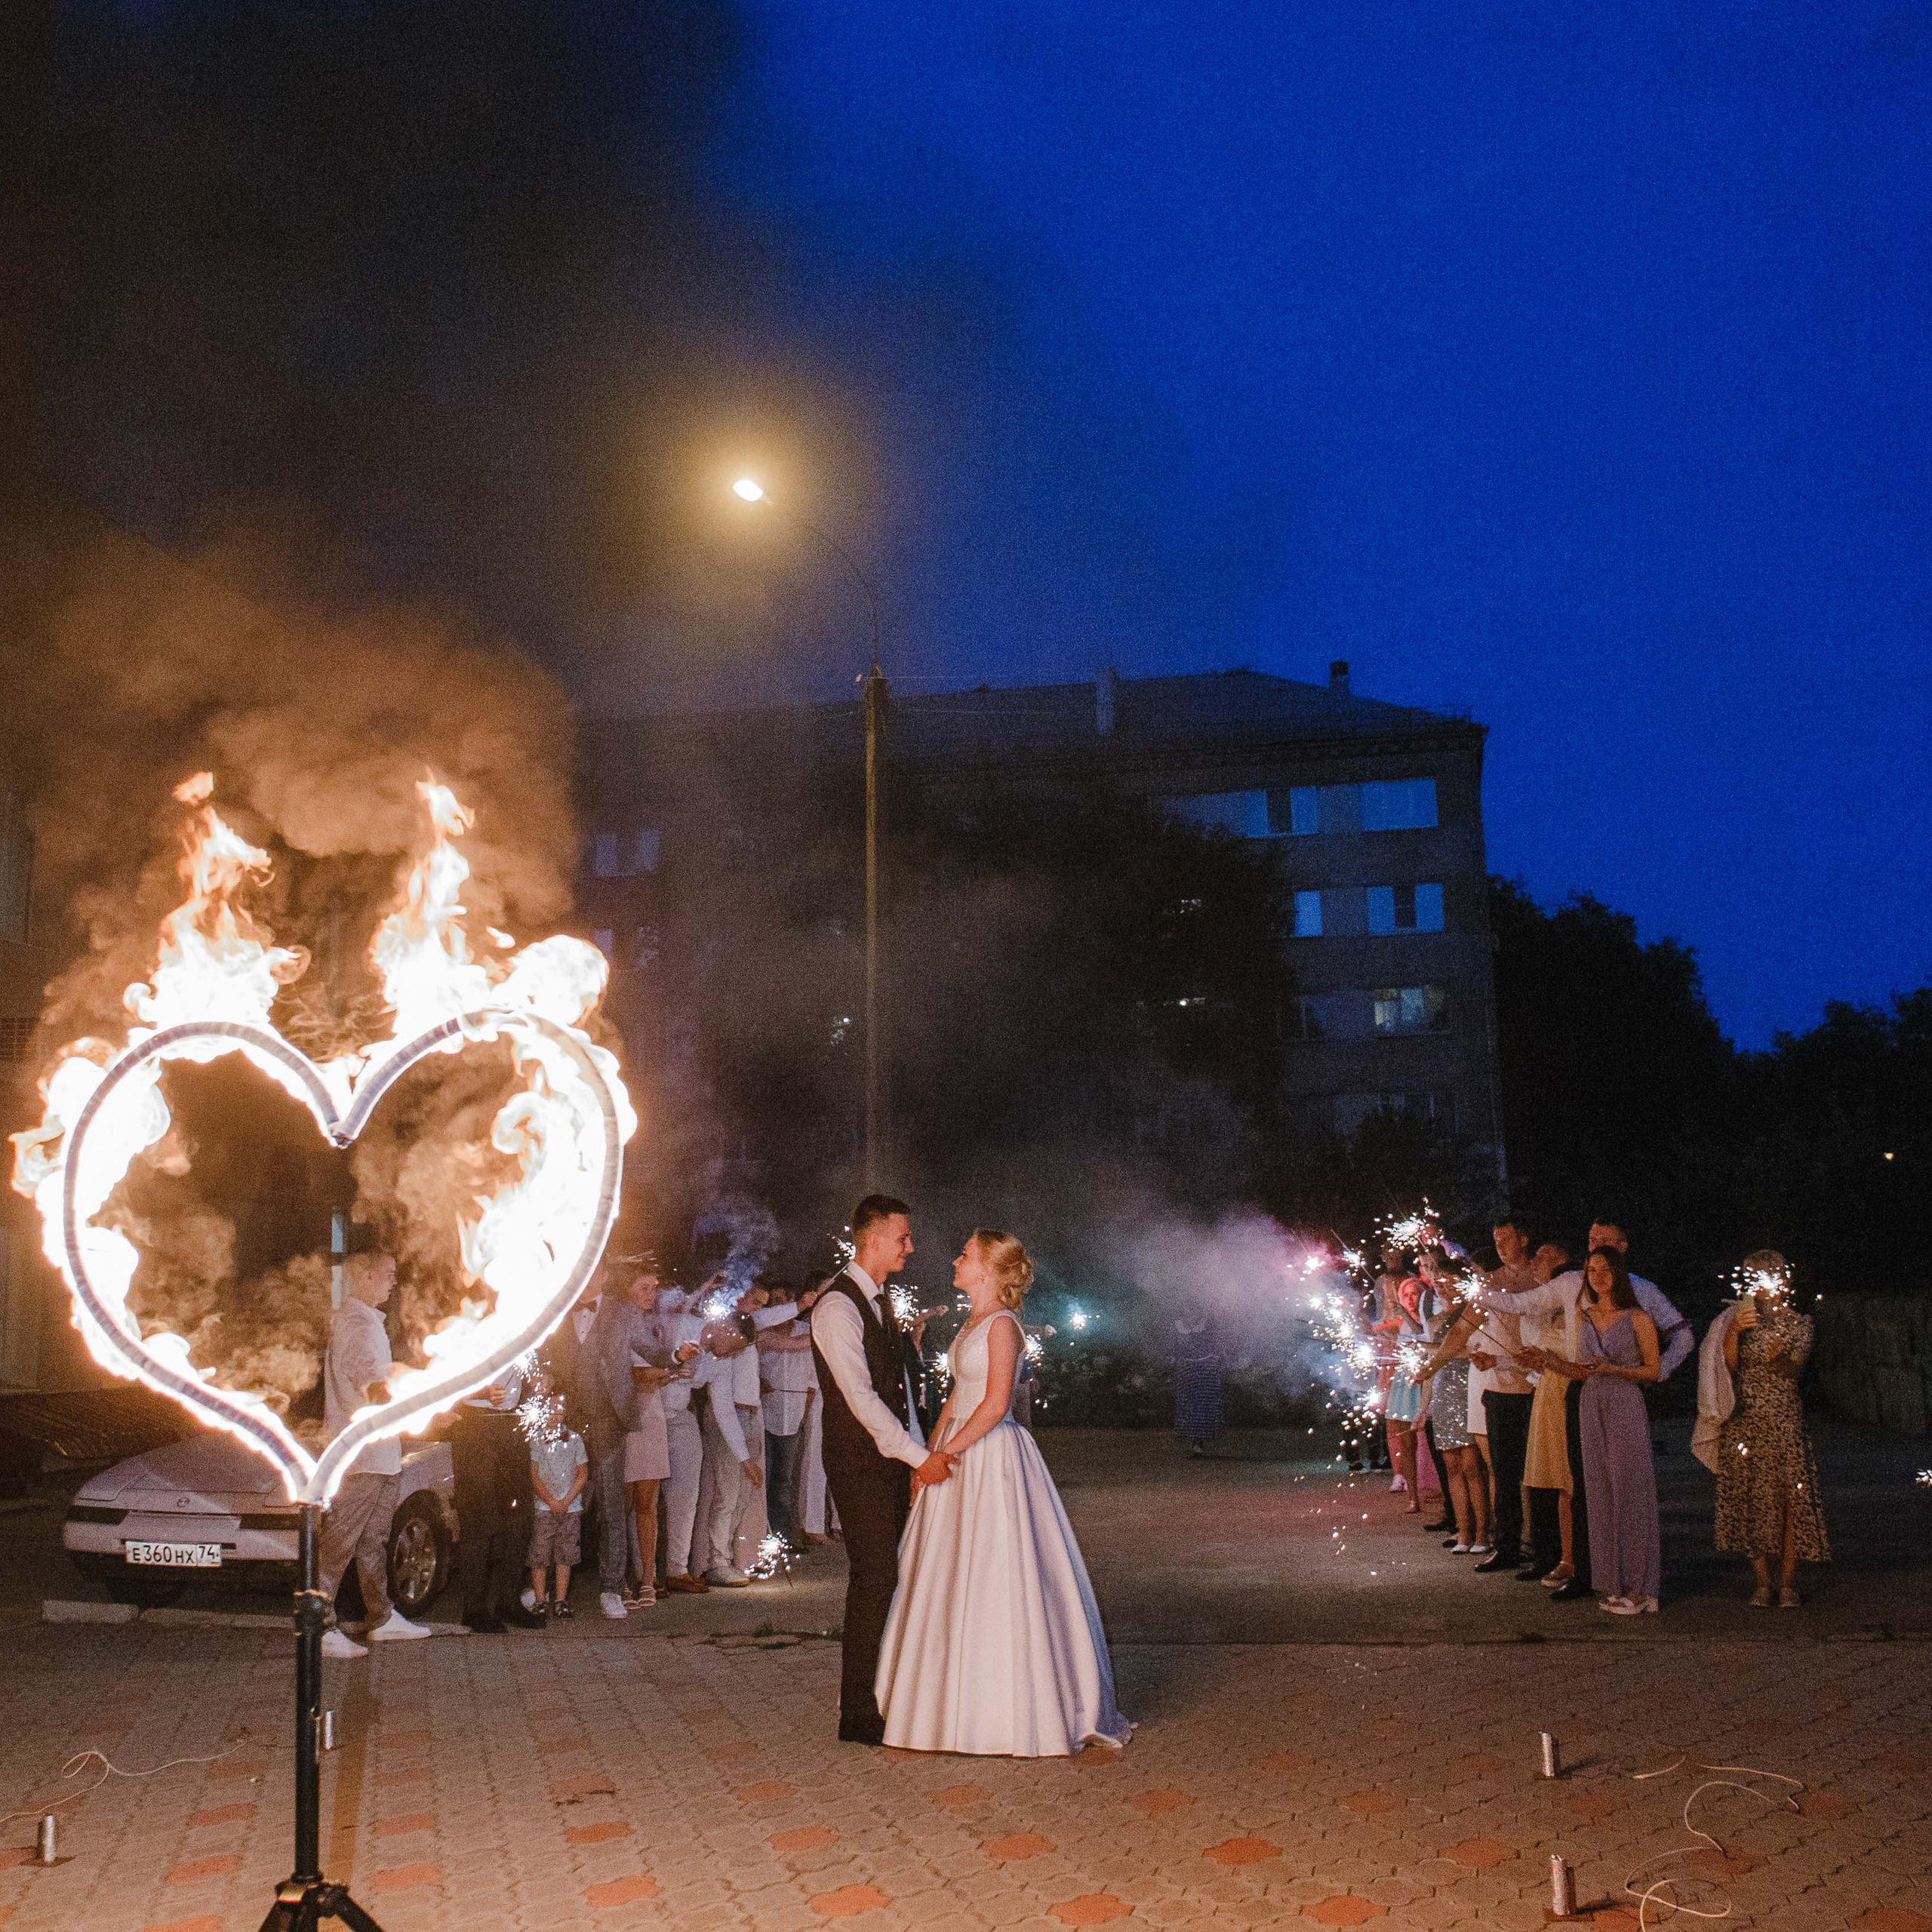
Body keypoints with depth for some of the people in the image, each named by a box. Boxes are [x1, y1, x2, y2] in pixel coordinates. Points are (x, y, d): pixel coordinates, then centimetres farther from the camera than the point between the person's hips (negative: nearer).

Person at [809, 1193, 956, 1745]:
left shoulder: (881, 1301, 13)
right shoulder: (837, 1307, -17)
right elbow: (860, 1397, -21)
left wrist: (922, 1453, 12)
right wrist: (919, 1456, -20)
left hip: (892, 1459, 8)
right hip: (859, 1463, -8)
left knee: (884, 1579, 12)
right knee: (873, 1581, -6)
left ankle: (881, 1697, 22)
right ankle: (859, 1716, 4)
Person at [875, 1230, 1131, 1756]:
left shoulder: (1002, 1323, -14)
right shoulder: (972, 1322, 13)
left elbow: (996, 1404, -20)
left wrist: (945, 1453, -16)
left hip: (993, 1459, -9)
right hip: (959, 1458, 9)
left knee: (992, 1579, -4)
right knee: (954, 1579, 13)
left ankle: (1010, 1713, 6)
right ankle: (962, 1702, 24)